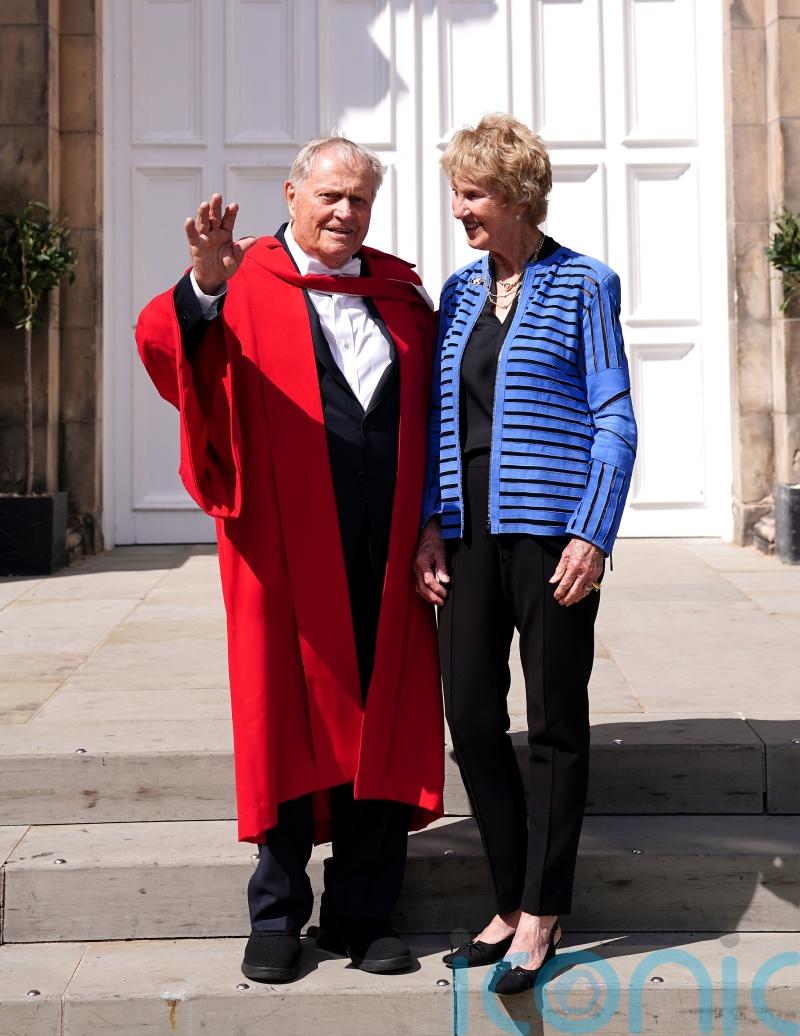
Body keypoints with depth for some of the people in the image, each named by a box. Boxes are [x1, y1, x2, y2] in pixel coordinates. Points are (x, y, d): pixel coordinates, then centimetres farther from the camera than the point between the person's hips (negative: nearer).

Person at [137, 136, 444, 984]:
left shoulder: (399, 294, 14)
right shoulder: (248, 285, 2)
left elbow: (436, 414, 14)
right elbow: (164, 347, -16)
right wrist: (203, 287, -37)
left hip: (384, 555, 3)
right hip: (288, 552, -3)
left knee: (380, 729, 6)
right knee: (289, 723, 4)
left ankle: (362, 913, 19)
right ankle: (277, 918, 18)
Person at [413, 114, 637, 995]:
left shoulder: (583, 286, -1)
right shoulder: (458, 291, 14)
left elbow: (615, 420, -4)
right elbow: (440, 418, 15)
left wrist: (591, 535, -13)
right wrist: (429, 525, 4)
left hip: (550, 527, -5)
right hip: (470, 528, 5)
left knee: (555, 724, 3)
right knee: (471, 716, 5)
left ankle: (542, 915, 15)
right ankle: (512, 903, 20)